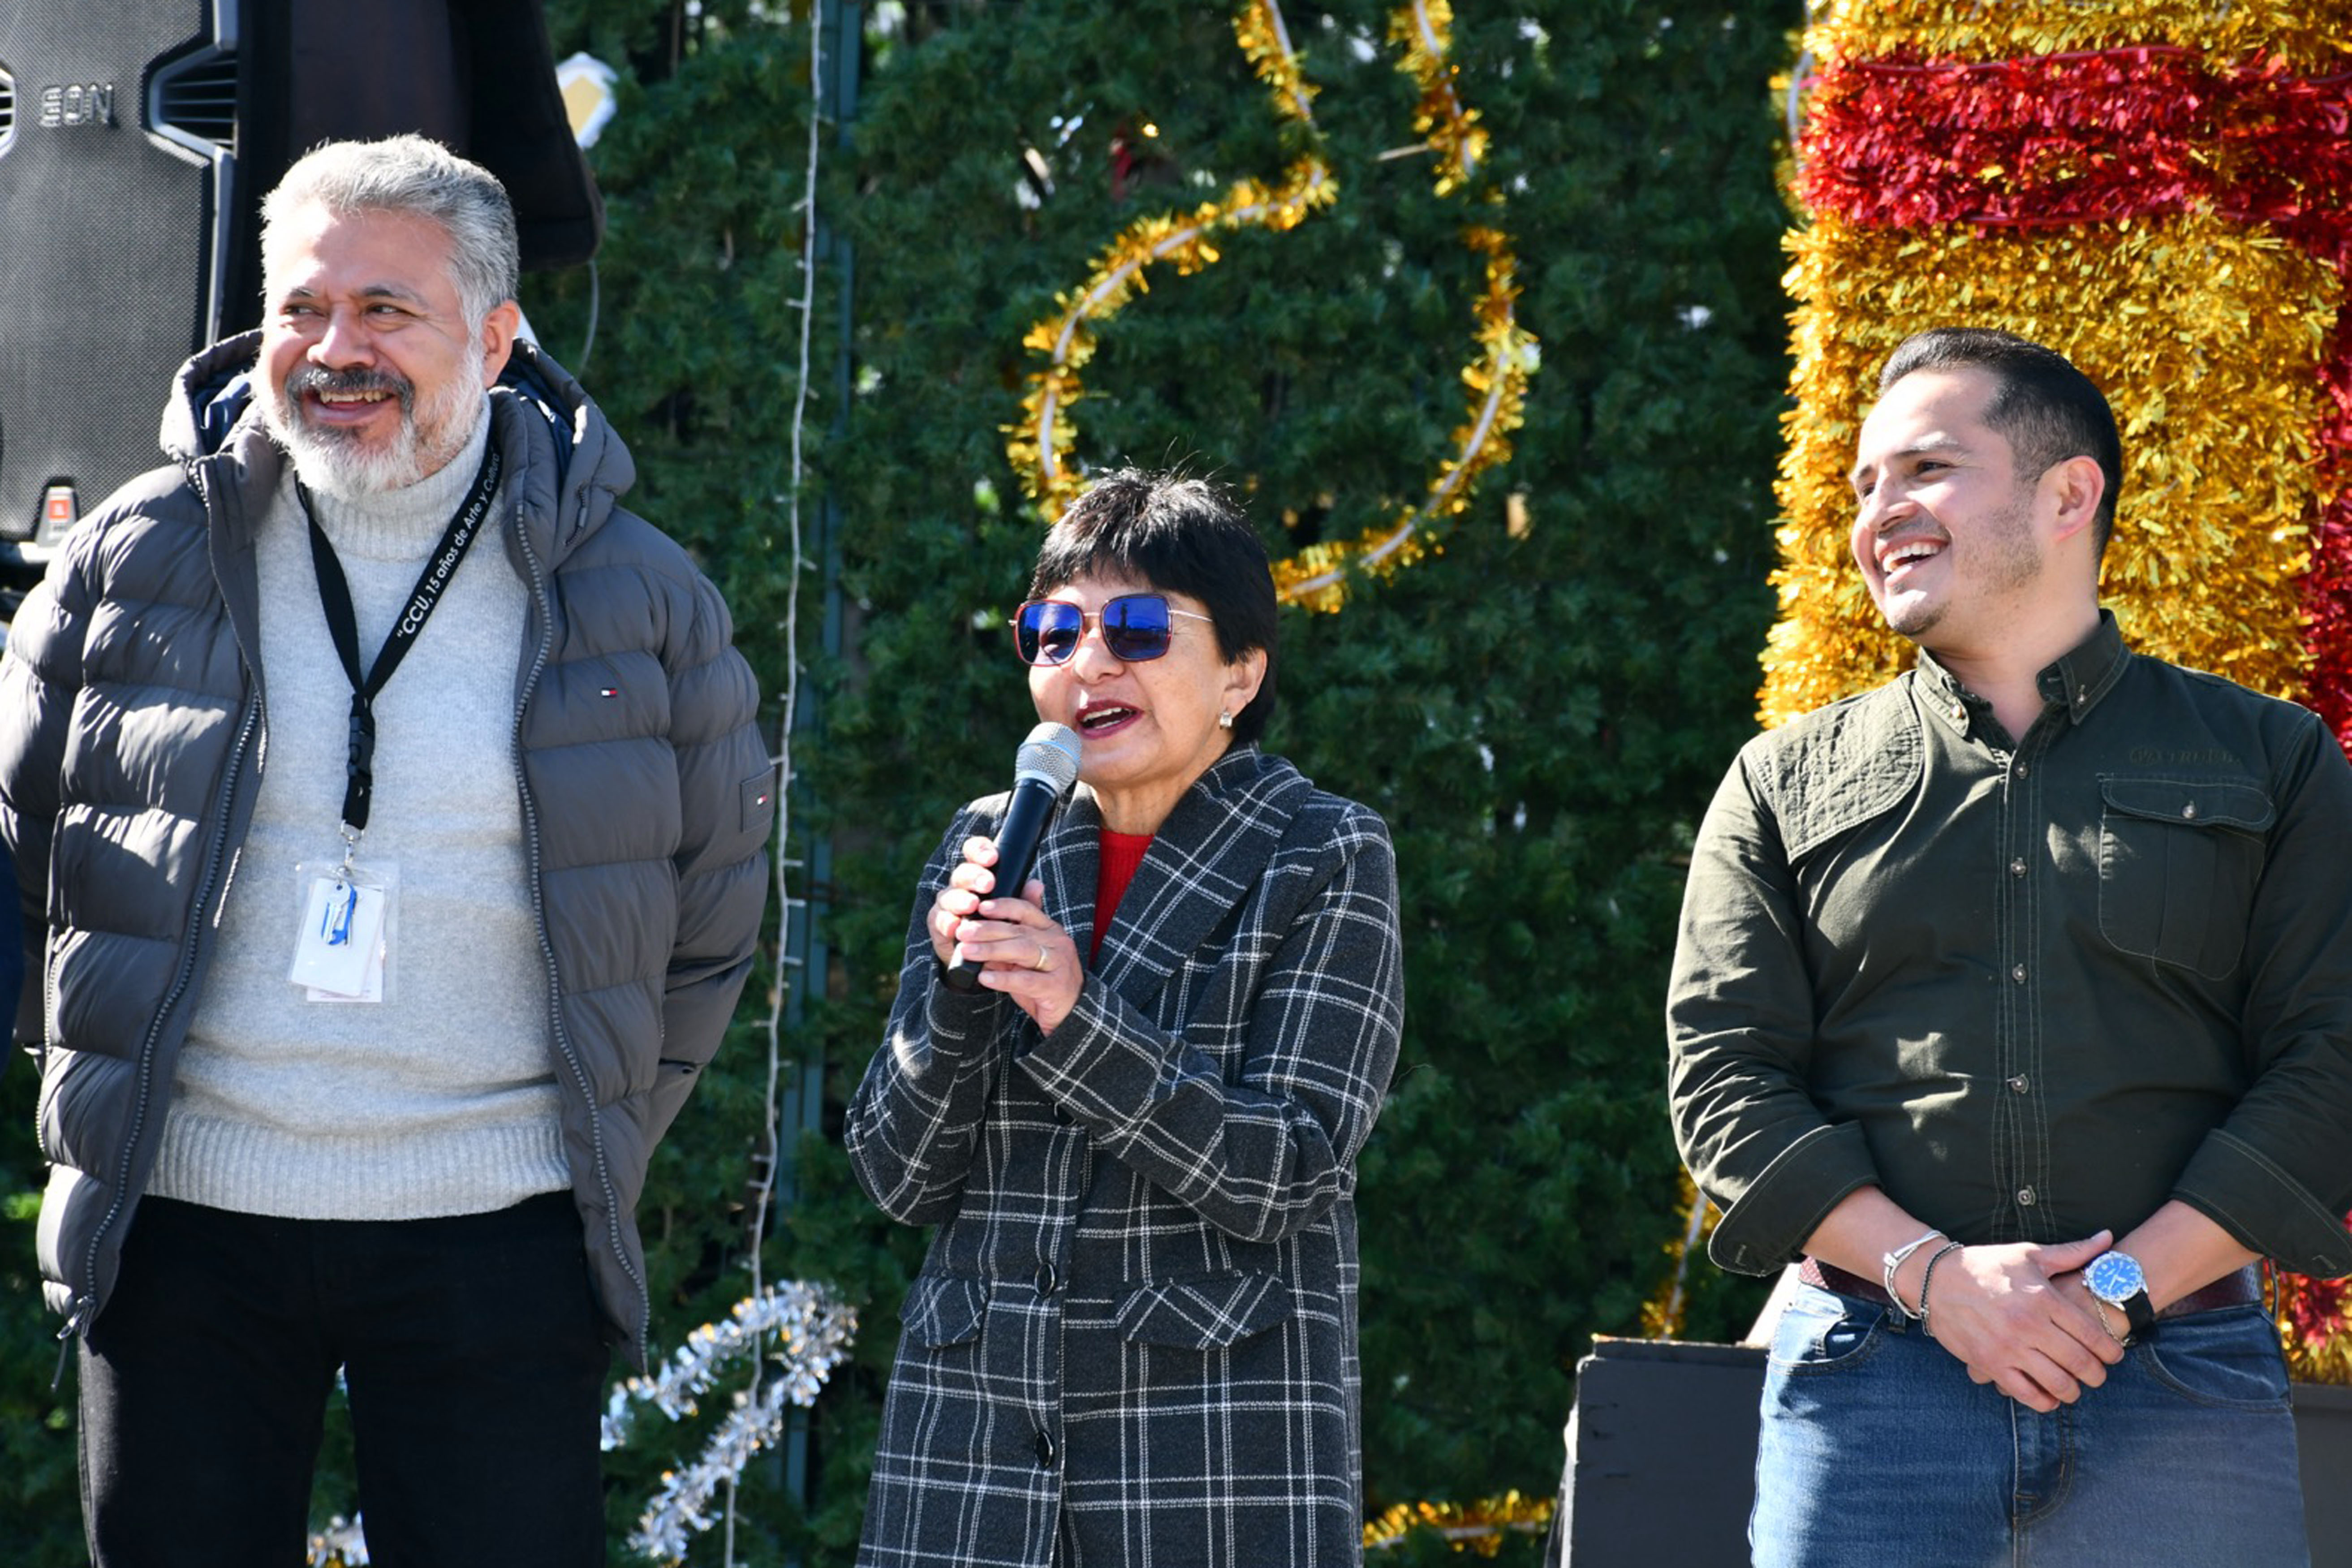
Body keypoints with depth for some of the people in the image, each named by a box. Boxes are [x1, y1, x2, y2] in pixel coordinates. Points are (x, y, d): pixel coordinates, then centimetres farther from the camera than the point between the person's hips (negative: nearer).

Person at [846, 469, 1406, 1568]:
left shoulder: (1324, 859, -2)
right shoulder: (988, 847, 8)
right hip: (975, 1421, 3)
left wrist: (1075, 1021, -22)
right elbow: (899, 1179, 5)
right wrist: (960, 989, -12)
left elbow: (1287, 1176, -11)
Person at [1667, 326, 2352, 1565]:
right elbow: (1723, 1072, 5)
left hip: (2180, 1383, 0)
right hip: (1871, 1383, 1)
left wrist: (2127, 1285, -9)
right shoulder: (1784, 787, 14)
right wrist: (1934, 1274, -9)